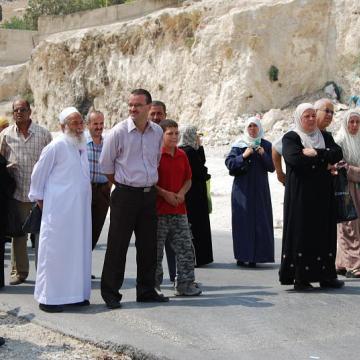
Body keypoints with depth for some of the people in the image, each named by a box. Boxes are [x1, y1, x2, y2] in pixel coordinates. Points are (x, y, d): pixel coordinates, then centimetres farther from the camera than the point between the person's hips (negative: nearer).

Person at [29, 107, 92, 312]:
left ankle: (76, 294, 19)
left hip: (80, 209, 8)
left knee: (80, 250, 10)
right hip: (59, 209, -7)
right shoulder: (56, 147, -11)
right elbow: (39, 173, -5)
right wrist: (38, 198, 1)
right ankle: (48, 299, 4)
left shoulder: (83, 146, 12)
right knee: (56, 251, -3)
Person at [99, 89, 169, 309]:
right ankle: (110, 293, 7)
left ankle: (147, 291, 21)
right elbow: (106, 165, 0)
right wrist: (122, 185, 6)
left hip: (149, 194, 5)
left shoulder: (157, 132, 5)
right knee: (118, 245, -2)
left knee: (148, 245, 10)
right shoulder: (118, 132, -8)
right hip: (125, 194, -5)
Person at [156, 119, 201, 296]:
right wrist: (164, 193, -15)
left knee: (185, 249, 6)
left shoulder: (182, 155, 11)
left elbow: (188, 180, 18)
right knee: (156, 250, 2)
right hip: (158, 210, -5)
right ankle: (153, 286, 13)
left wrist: (182, 193, -1)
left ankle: (185, 284, 15)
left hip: (179, 210, 6)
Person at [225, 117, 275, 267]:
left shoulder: (266, 145, 7)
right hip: (242, 189, -1)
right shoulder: (238, 145, 4)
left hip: (260, 189, 1)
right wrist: (243, 156, -16)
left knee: (259, 220, -3)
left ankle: (255, 256, 2)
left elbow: (272, 167, 3)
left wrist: (263, 155, -12)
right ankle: (242, 256, 3)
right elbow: (229, 163, -3)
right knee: (243, 221, -3)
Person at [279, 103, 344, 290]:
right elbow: (294, 158, -19)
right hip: (300, 193, -5)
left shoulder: (325, 136, 16)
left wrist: (315, 153, -13)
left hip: (323, 193, 5)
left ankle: (326, 275, 9)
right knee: (301, 232, -7)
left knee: (324, 231, 4)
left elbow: (337, 154, -1)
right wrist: (324, 161, -10)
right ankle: (300, 277, -4)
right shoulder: (290, 138, 1)